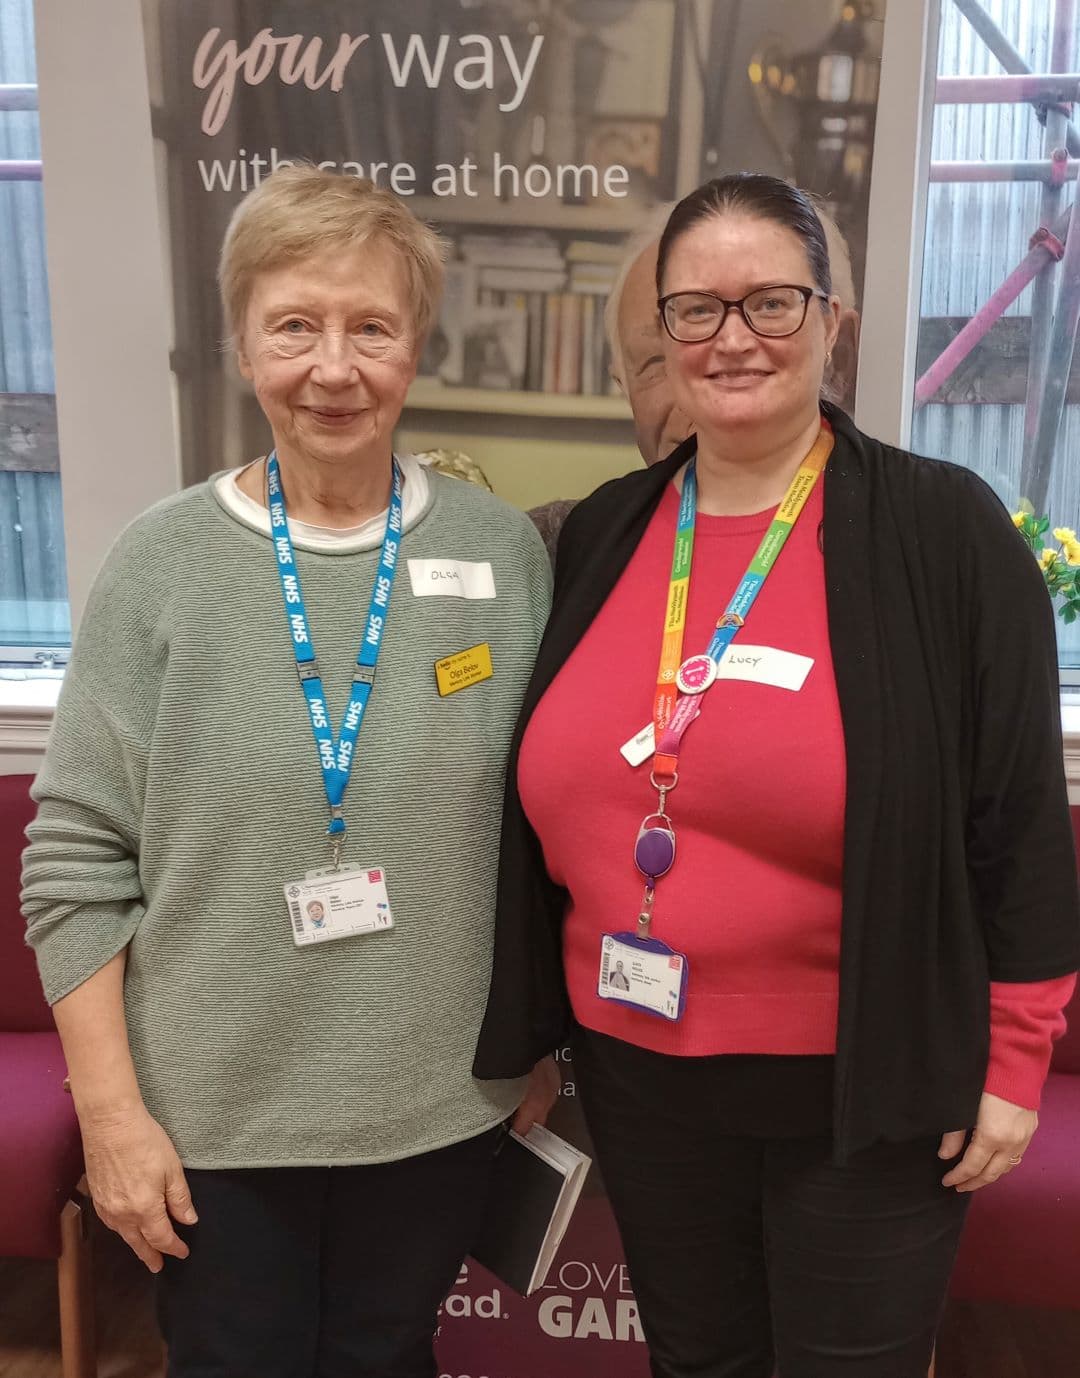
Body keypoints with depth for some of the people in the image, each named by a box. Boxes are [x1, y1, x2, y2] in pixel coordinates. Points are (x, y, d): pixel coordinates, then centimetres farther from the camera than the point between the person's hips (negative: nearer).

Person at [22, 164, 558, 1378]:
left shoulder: (504, 551, -5)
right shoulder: (162, 561, -9)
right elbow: (74, 860, -6)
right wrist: (109, 1106, -6)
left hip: (440, 1104, 1)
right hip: (210, 1114, -1)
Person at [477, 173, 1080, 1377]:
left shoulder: (943, 529, -11)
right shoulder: (601, 535, 1)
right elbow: (553, 802, 9)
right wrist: (531, 1027, 11)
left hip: (865, 1086, -4)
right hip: (637, 1073, 4)